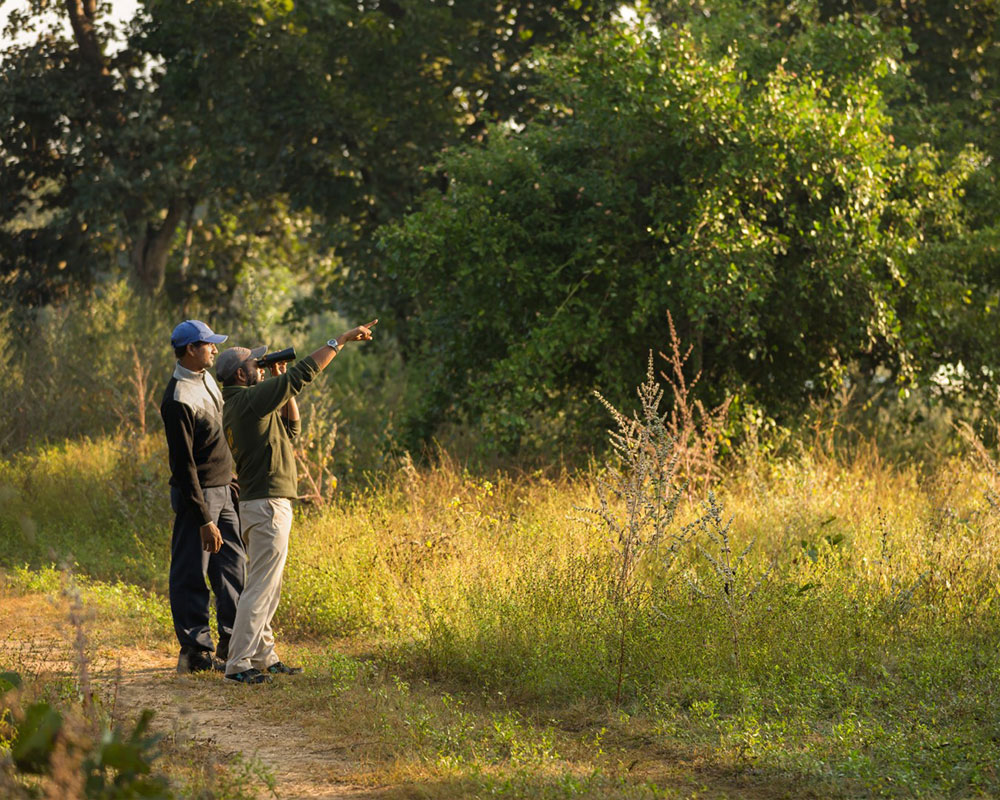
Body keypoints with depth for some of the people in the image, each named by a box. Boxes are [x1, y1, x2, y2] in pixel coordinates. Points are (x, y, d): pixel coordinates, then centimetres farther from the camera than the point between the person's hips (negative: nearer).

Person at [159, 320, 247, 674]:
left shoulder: (206, 379, 9)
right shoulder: (179, 399, -20)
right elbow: (183, 465, -21)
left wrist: (230, 481, 22)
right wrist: (204, 519, -21)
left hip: (223, 490, 9)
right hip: (197, 494, -9)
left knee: (233, 567, 10)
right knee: (191, 576, -2)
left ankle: (231, 646, 17)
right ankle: (194, 652, 4)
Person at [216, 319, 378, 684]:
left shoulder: (236, 407, 15)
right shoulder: (250, 400, -13)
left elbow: (291, 429, 22)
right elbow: (303, 372, -15)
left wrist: (282, 384, 13)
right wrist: (341, 340, -8)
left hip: (258, 504, 10)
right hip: (267, 506, -10)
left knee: (268, 587, 15)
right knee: (260, 587, -9)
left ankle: (264, 657, 20)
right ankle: (239, 664, -10)